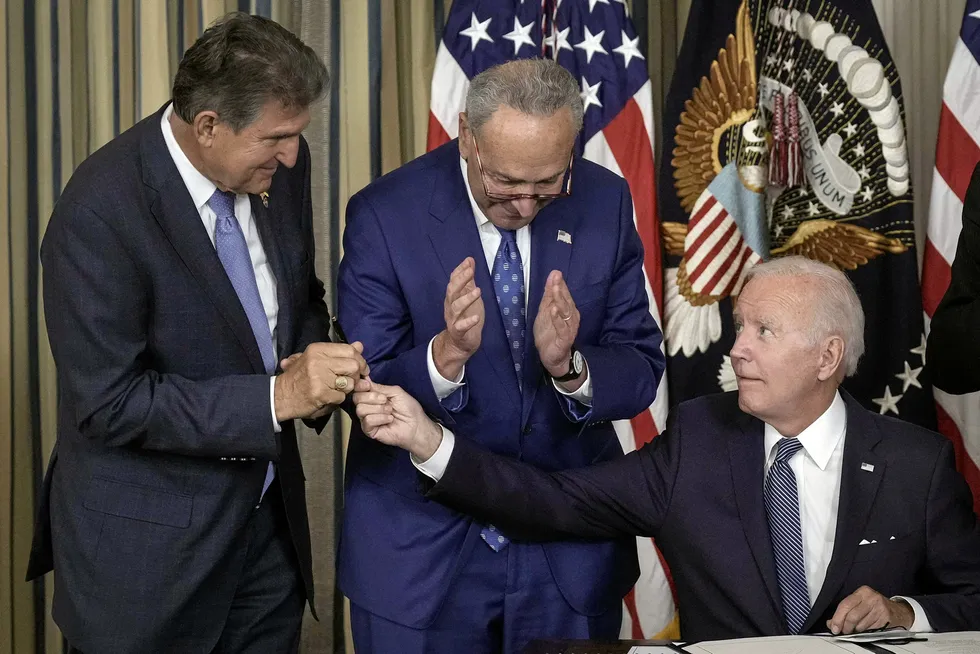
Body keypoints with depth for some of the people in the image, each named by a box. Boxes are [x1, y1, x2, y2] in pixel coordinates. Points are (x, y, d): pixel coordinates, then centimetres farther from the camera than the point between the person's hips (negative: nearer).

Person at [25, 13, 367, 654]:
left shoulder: (282, 165, -4)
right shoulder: (98, 214, -24)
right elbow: (108, 403, -23)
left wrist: (315, 371, -9)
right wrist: (276, 396, -27)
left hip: (268, 518, 6)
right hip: (146, 546, -6)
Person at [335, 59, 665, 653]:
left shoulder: (605, 204, -5)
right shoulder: (385, 216, -13)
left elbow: (641, 374, -5)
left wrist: (569, 367, -26)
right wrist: (446, 354, -33)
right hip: (420, 546, -2)